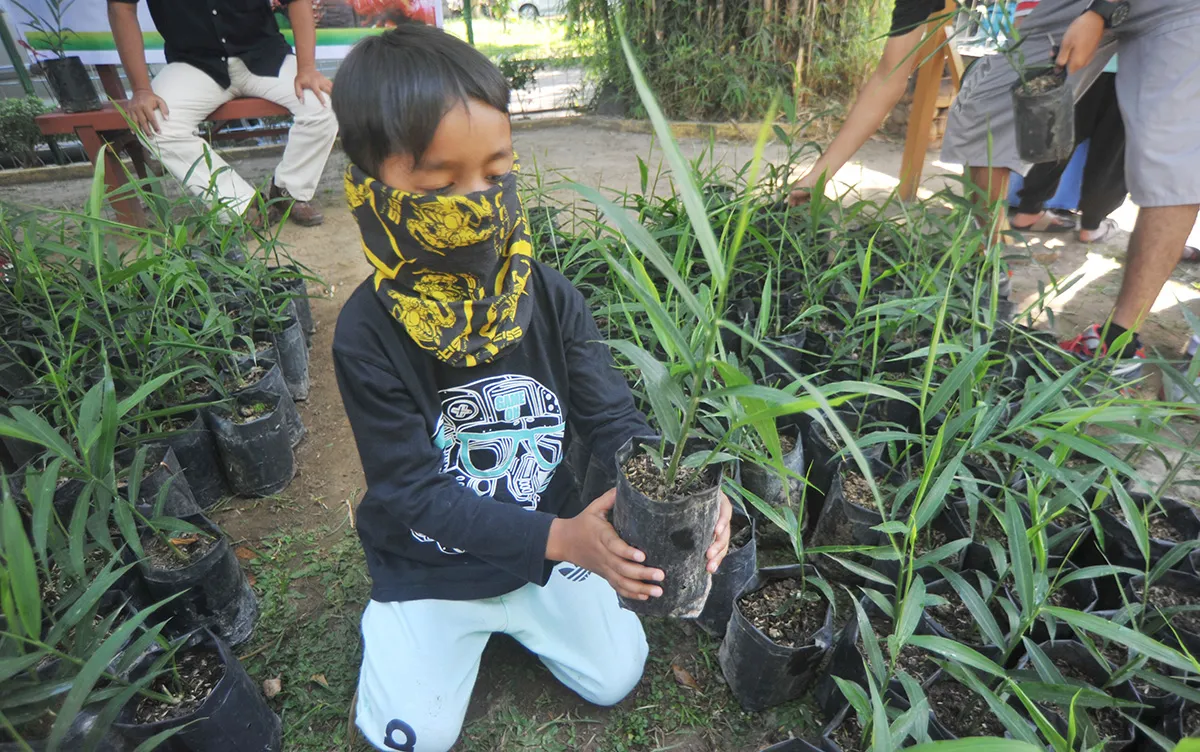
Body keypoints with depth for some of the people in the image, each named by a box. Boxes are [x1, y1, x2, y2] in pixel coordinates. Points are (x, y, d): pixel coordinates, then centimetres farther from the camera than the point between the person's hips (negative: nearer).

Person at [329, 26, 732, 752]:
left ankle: (511, 614, 33)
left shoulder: (549, 296, -15)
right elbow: (416, 496, -23)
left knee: (616, 676, 10)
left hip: (548, 538, 3)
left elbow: (613, 417, -15)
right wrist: (559, 538, -35)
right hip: (430, 563, -2)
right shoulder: (369, 334, -24)